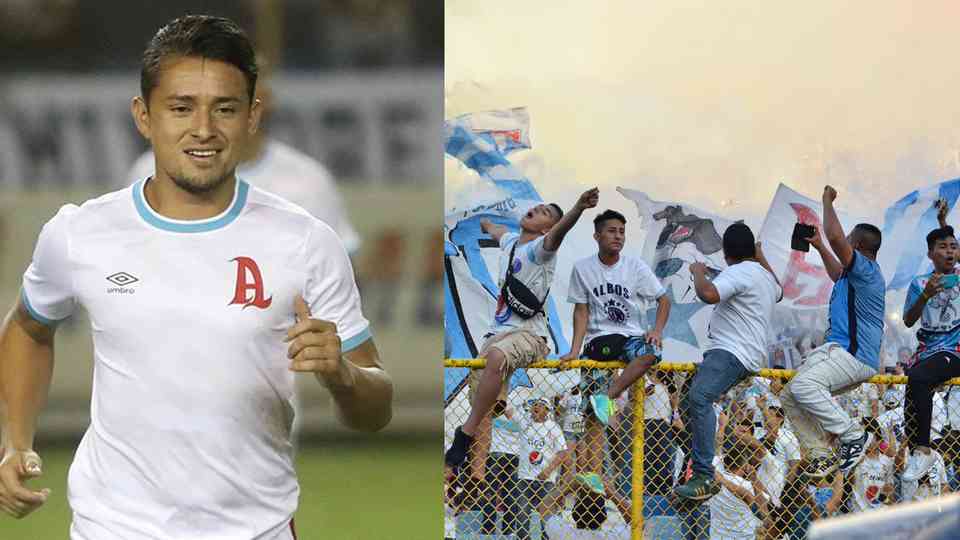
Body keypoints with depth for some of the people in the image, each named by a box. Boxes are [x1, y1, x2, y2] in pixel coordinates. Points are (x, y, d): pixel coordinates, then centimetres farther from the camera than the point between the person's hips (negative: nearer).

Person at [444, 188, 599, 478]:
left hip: (529, 334, -9)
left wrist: (579, 208, -49)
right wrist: (487, 224, 69)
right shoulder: (510, 242, 19)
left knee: (496, 356, -39)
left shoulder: (539, 248, -4)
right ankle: (476, 473, -7)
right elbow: (496, 230, 45)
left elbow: (560, 230, -28)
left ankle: (465, 435, -38)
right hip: (497, 333, 9)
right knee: (481, 403, -3)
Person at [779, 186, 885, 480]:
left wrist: (827, 202, -9)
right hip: (837, 351, 11)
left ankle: (853, 436, -24)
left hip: (854, 355, -11)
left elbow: (835, 237, -22)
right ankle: (820, 455, 3)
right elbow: (837, 273, 49)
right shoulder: (854, 274, 22)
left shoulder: (866, 269, -10)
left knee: (803, 385, -31)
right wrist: (819, 247, 52)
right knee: (789, 397, 7)